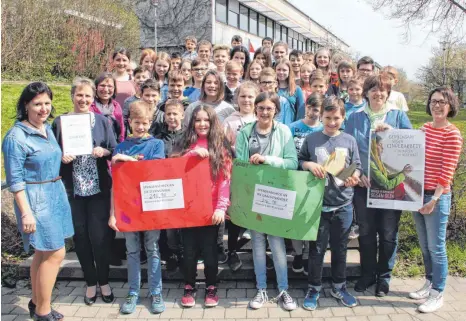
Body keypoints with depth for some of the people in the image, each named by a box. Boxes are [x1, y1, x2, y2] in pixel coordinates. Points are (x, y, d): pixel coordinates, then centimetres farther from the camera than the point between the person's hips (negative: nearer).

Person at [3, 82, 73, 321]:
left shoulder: (48, 128, 7)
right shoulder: (16, 137, -17)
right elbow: (15, 180, -18)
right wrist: (26, 212, -20)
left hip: (55, 193, 8)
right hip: (36, 198, -8)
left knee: (44, 252, 17)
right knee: (56, 253, -3)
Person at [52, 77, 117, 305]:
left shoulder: (101, 121, 5)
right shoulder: (60, 122, 4)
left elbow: (115, 150, 6)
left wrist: (103, 151, -14)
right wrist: (62, 158, -15)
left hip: (99, 188, 0)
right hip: (73, 189, 1)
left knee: (100, 235, -1)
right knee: (80, 236, 7)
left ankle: (104, 281, 18)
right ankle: (90, 283, 23)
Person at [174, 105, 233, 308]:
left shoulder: (221, 147, 1)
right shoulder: (187, 146, 8)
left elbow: (225, 180, -5)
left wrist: (221, 207, -16)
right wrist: (193, 153, -18)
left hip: (211, 209, -1)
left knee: (209, 250, 8)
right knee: (189, 250, 9)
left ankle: (211, 288, 25)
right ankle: (189, 287, 26)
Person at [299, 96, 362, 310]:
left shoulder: (349, 141, 3)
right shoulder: (311, 140, 0)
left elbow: (357, 167, 5)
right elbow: (299, 162, 6)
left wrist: (354, 178, -16)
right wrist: (309, 165, -15)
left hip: (343, 204, 2)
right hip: (318, 204, -1)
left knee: (340, 248, 14)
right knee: (317, 249, 7)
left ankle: (339, 287, 31)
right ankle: (314, 289, 23)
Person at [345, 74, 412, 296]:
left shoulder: (398, 115, 5)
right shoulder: (356, 117, 6)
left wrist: (391, 131, -19)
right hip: (363, 183, 1)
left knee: (388, 233, 6)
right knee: (366, 231, 10)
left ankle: (384, 276, 22)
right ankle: (367, 273, 26)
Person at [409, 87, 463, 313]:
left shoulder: (452, 134, -10)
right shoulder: (424, 128, 9)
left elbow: (447, 172, -13)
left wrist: (434, 200, -16)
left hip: (437, 196, -6)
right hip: (417, 194, 6)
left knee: (436, 247, 2)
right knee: (424, 246, 16)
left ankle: (437, 294, 15)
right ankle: (429, 284, 31)